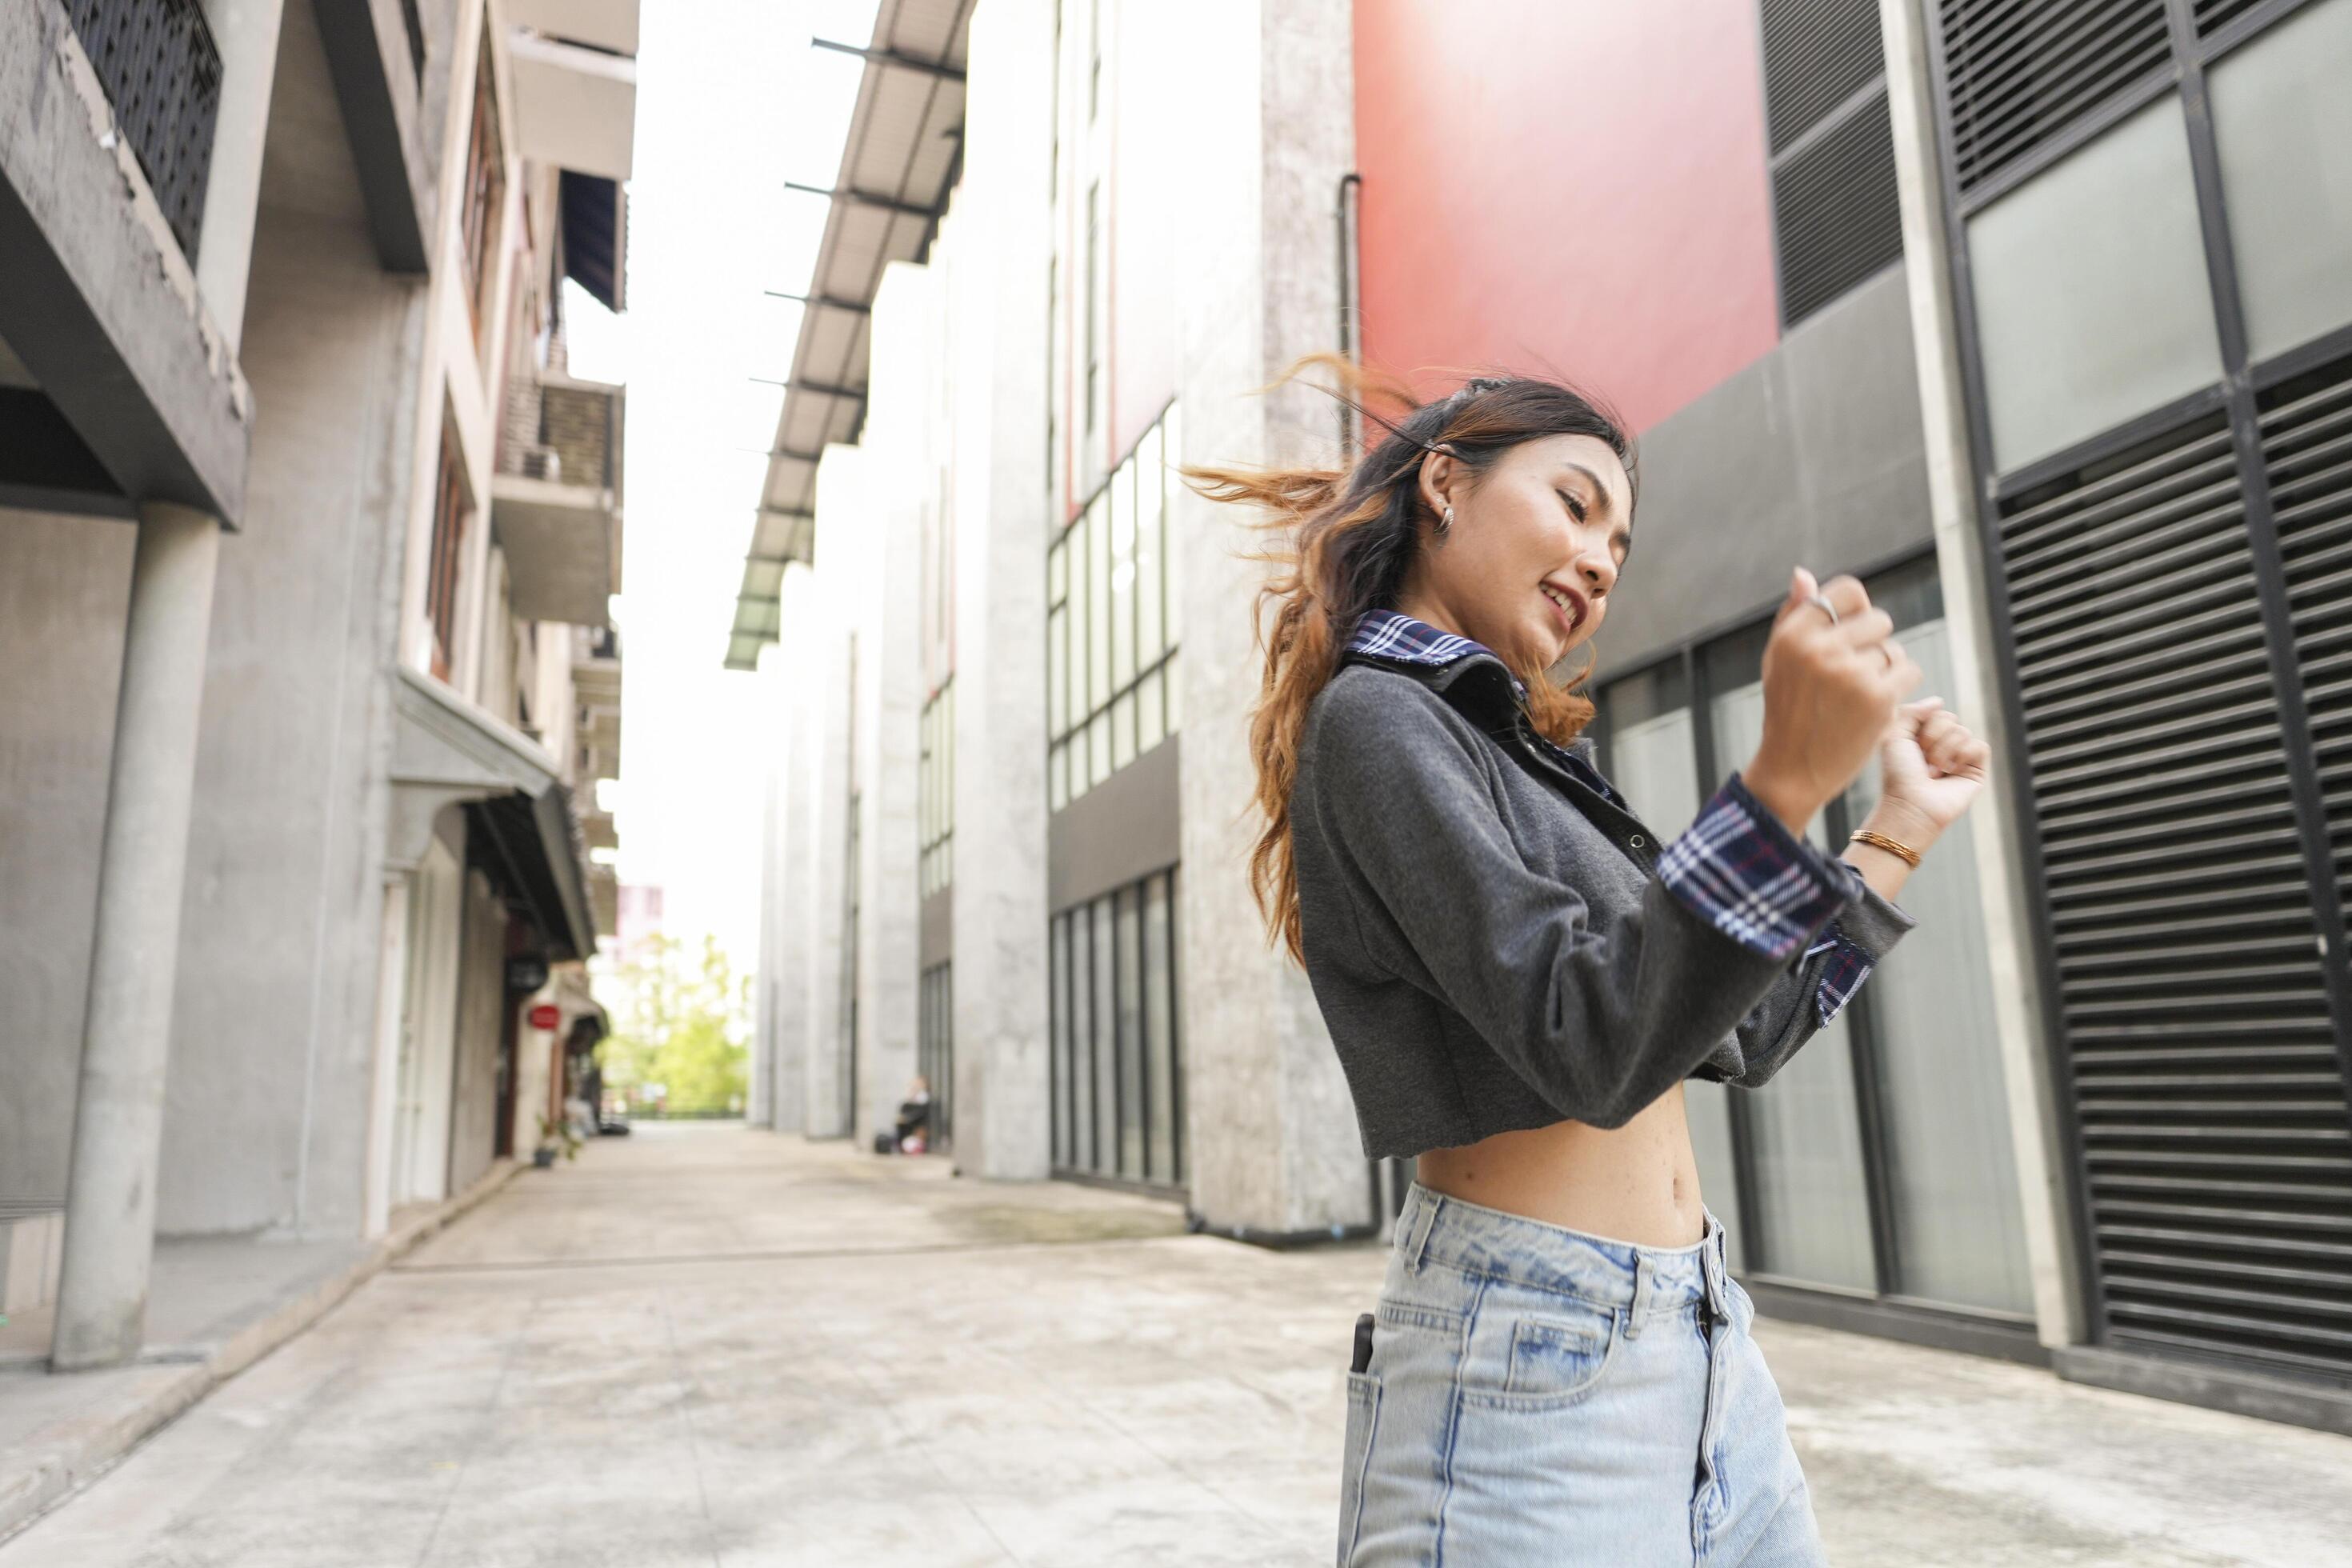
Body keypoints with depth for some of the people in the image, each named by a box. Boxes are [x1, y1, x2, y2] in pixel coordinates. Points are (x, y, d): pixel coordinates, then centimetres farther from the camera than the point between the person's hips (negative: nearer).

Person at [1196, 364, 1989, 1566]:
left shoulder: (1526, 751, 15)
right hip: (1536, 1358, -8)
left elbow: (1741, 1040, 16)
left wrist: (1901, 829, 17)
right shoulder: (1375, 718, -11)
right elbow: (1591, 1048, -22)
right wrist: (1786, 781, -29)